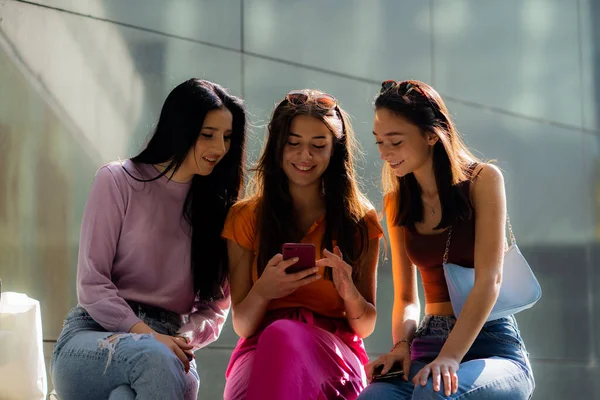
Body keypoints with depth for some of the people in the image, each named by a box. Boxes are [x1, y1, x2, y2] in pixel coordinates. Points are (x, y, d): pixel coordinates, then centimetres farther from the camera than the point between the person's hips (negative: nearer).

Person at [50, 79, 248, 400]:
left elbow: (216, 305, 10)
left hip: (164, 346, 2)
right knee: (152, 357, -39)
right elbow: (91, 284, -3)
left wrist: (186, 339, -12)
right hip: (93, 335, -1)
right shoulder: (118, 181, 2)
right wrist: (148, 336, -17)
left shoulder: (218, 204, 13)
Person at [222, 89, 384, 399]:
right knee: (280, 332, -40)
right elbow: (241, 325, 7)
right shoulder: (246, 217, 12)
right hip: (263, 348, 1)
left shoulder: (359, 220, 11)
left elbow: (365, 326, 11)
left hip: (333, 352, 0)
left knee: (284, 336, -39)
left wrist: (350, 292, -14)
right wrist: (263, 291, -17)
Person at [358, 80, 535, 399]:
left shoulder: (483, 180, -3)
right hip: (429, 345, 4)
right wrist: (401, 344, -12)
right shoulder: (397, 202, 12)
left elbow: (488, 281, -13)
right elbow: (406, 297, 10)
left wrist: (450, 357, -26)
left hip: (493, 348, -3)